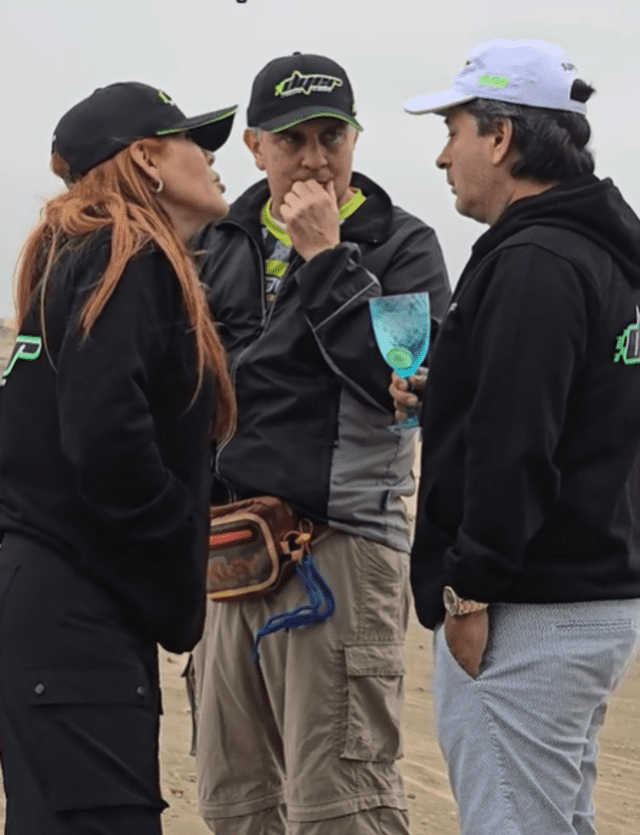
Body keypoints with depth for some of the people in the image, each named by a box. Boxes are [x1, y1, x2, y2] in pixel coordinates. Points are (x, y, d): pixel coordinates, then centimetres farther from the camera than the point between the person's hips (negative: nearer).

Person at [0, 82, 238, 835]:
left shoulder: (81, 257, 17)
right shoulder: (128, 263, -12)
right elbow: (107, 443, -23)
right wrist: (178, 597, -12)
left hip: (63, 602, 10)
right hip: (72, 611, -10)